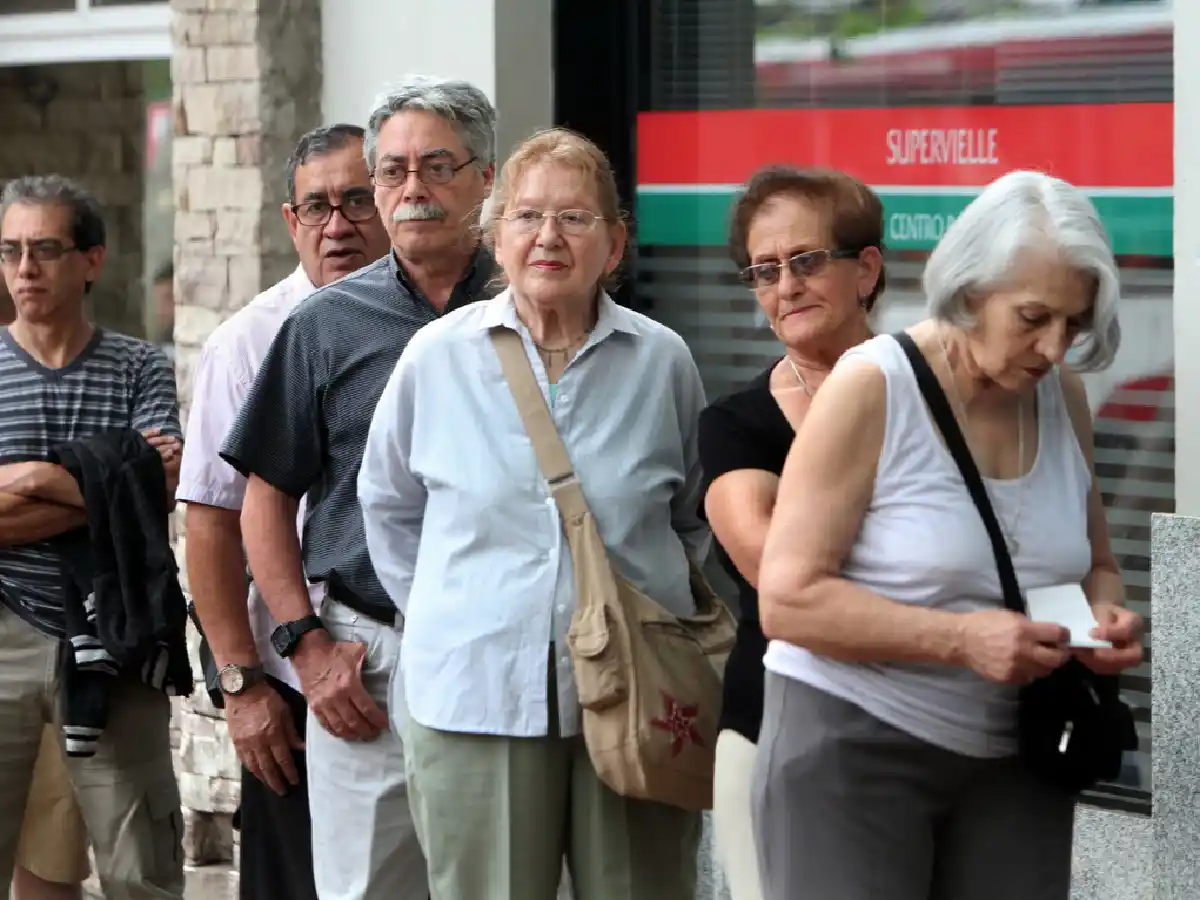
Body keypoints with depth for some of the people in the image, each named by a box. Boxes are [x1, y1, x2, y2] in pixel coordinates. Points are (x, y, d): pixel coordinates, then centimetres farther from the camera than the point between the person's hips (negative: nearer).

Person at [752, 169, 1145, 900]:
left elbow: (1096, 564, 18)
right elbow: (789, 599, -15)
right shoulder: (870, 389, -11)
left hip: (1013, 762, 5)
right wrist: (962, 639, -24)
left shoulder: (1064, 397, 5)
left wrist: (1106, 614, -6)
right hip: (856, 745, -5)